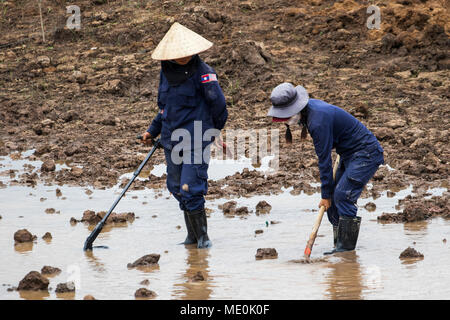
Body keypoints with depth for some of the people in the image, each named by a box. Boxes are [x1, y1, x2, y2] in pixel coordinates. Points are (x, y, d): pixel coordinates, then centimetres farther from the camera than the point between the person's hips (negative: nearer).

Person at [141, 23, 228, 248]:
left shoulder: (203, 72, -12)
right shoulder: (166, 71, 9)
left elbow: (218, 103, -11)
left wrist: (214, 130, 2)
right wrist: (152, 131, 23)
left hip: (196, 139, -7)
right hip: (171, 139, 7)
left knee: (190, 190, -10)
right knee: (177, 187, 12)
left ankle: (202, 236, 4)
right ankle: (193, 234, 25)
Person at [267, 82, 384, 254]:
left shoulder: (318, 122, -29)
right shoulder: (310, 106, 0)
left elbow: (324, 160, -22)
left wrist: (326, 194, -15)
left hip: (366, 153, -10)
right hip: (349, 154, 10)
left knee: (342, 196, -17)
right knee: (334, 201, 6)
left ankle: (347, 246, -13)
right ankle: (340, 245, 9)